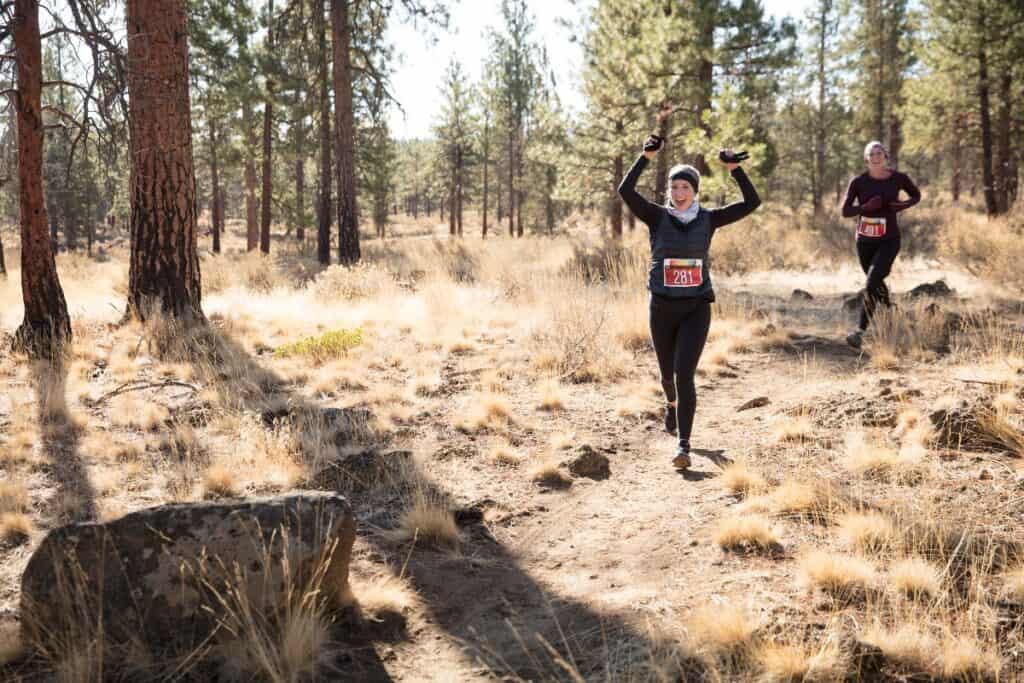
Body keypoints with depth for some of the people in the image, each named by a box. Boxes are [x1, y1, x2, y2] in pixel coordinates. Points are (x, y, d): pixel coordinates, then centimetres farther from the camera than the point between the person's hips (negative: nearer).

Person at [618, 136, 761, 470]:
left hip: (697, 308, -1)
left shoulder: (708, 219, 1)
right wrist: (646, 157, -23)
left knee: (684, 374, -13)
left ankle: (684, 446, -10)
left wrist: (734, 168, -11)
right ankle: (672, 405, 54)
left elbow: (752, 202, -2)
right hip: (662, 308, 1)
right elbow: (625, 191, -16)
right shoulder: (658, 217, -2)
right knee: (667, 371, 18)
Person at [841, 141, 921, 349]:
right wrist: (866, 207, -26)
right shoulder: (858, 182, -6)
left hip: (889, 240, -3)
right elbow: (845, 211, -8)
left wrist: (904, 205, -9)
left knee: (871, 284, -19)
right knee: (876, 282, 22)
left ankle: (860, 331, -19)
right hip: (865, 240, 3)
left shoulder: (898, 178, -6)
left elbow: (916, 195, 12)